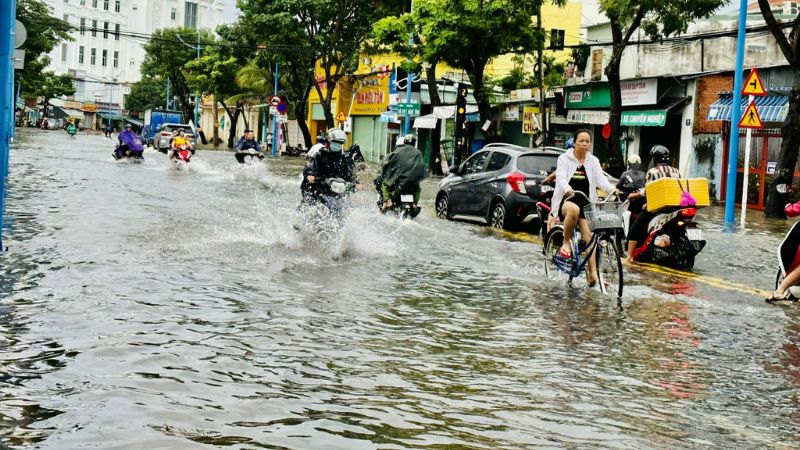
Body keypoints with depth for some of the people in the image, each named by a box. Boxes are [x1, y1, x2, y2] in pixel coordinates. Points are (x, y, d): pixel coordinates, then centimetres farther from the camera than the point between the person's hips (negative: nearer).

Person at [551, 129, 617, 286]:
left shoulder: (593, 161, 10)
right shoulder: (564, 158, 0)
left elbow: (601, 180, -4)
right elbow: (561, 178, -15)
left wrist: (612, 189, -26)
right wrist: (567, 189, -38)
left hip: (586, 203, 3)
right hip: (566, 201, -3)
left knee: (589, 235, -16)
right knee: (574, 209, -39)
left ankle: (593, 273, -21)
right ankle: (566, 242, -17)